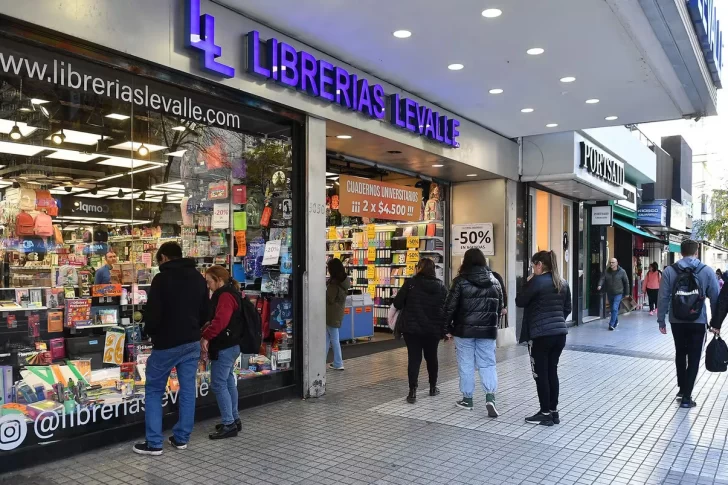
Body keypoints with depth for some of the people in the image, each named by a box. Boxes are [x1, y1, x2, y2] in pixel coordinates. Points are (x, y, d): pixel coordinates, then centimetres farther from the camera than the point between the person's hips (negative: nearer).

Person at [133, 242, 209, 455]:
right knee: (188, 390, 10)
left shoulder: (162, 278, -12)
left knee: (154, 391, 6)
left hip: (166, 344, -5)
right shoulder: (199, 278, 8)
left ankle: (154, 443, 7)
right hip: (192, 342, 6)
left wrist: (149, 331, 4)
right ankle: (181, 438, 17)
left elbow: (153, 313, -14)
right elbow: (206, 312, 11)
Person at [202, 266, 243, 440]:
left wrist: (206, 336, -25)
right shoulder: (228, 294, 17)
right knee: (228, 382, 16)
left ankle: (228, 424, -1)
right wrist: (205, 331, 10)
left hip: (224, 347, -11)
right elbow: (214, 318, 22)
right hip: (230, 345, 11)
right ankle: (234, 419, 24)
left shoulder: (225, 295, -16)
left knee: (219, 384, -6)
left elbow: (221, 320, -29)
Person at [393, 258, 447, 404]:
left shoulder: (411, 283, -9)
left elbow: (397, 304, -9)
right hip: (433, 329, 3)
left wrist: (408, 306, 12)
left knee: (414, 358, 1)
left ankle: (413, 391, -7)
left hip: (412, 328, -3)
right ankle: (433, 387, 32)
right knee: (431, 357, 19)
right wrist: (444, 329, 6)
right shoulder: (440, 286, 1)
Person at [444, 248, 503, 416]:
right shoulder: (494, 281, 6)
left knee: (466, 364, 7)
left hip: (464, 329, -3)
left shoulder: (461, 281, -8)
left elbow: (450, 306, -8)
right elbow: (499, 306, 12)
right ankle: (490, 396, -8)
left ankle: (467, 399, 15)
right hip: (487, 330, 3)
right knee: (488, 364, 8)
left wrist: (449, 328, 2)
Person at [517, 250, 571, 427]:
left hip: (541, 335, -7)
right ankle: (554, 411, 21)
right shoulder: (563, 283, 10)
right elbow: (567, 308, 16)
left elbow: (519, 302, -8)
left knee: (540, 374, 3)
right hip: (560, 333, 7)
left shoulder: (537, 281, -13)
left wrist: (527, 283, 2)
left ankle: (546, 414, 9)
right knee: (552, 371, 15)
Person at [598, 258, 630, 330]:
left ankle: (612, 324, -12)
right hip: (609, 293, 4)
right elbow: (602, 279, -10)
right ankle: (616, 321, 36)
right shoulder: (606, 271, 1)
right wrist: (600, 285, -32)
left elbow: (626, 282, 0)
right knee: (612, 309, 16)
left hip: (618, 293, -4)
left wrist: (627, 293, 3)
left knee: (614, 308, -14)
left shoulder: (622, 272, -6)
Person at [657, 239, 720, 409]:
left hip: (677, 322, 1)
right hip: (698, 322, -1)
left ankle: (682, 388, 30)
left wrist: (661, 320, 3)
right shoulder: (707, 271, -4)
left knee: (680, 354, 21)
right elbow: (715, 298, -2)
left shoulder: (669, 271, -4)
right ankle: (686, 396, 6)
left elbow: (663, 298, -5)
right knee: (694, 358, 6)